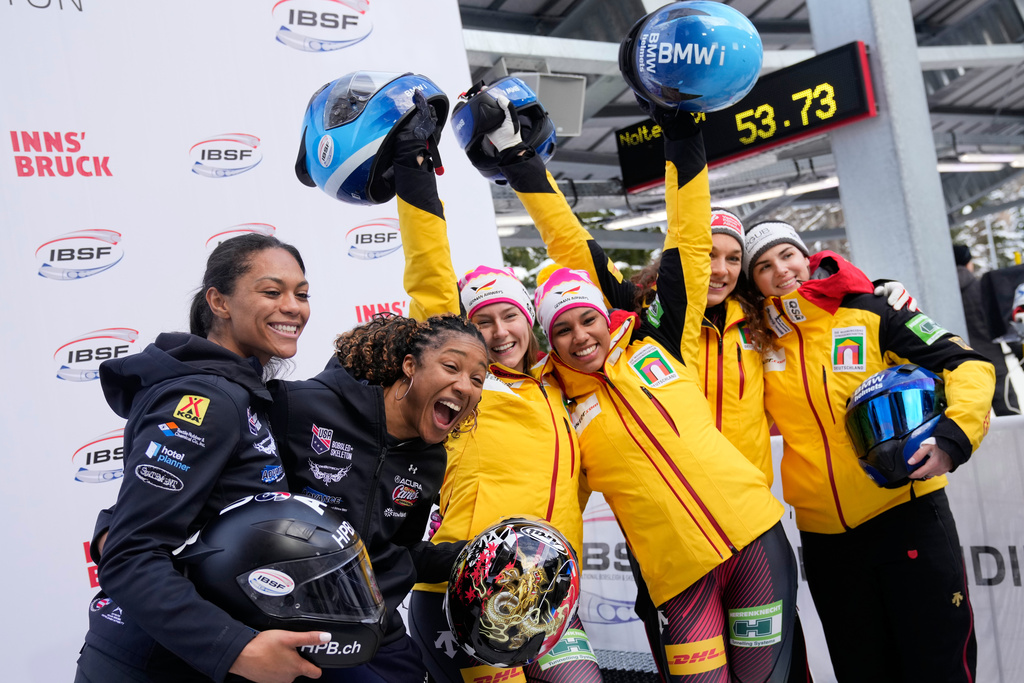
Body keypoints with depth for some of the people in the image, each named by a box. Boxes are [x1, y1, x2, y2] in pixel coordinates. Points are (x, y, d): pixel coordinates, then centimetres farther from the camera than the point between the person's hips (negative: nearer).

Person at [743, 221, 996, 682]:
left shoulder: (871, 314, -7)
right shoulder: (762, 343, 3)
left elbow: (968, 366, -10)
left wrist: (952, 436, -27)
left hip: (906, 516, -3)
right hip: (824, 535, 3)